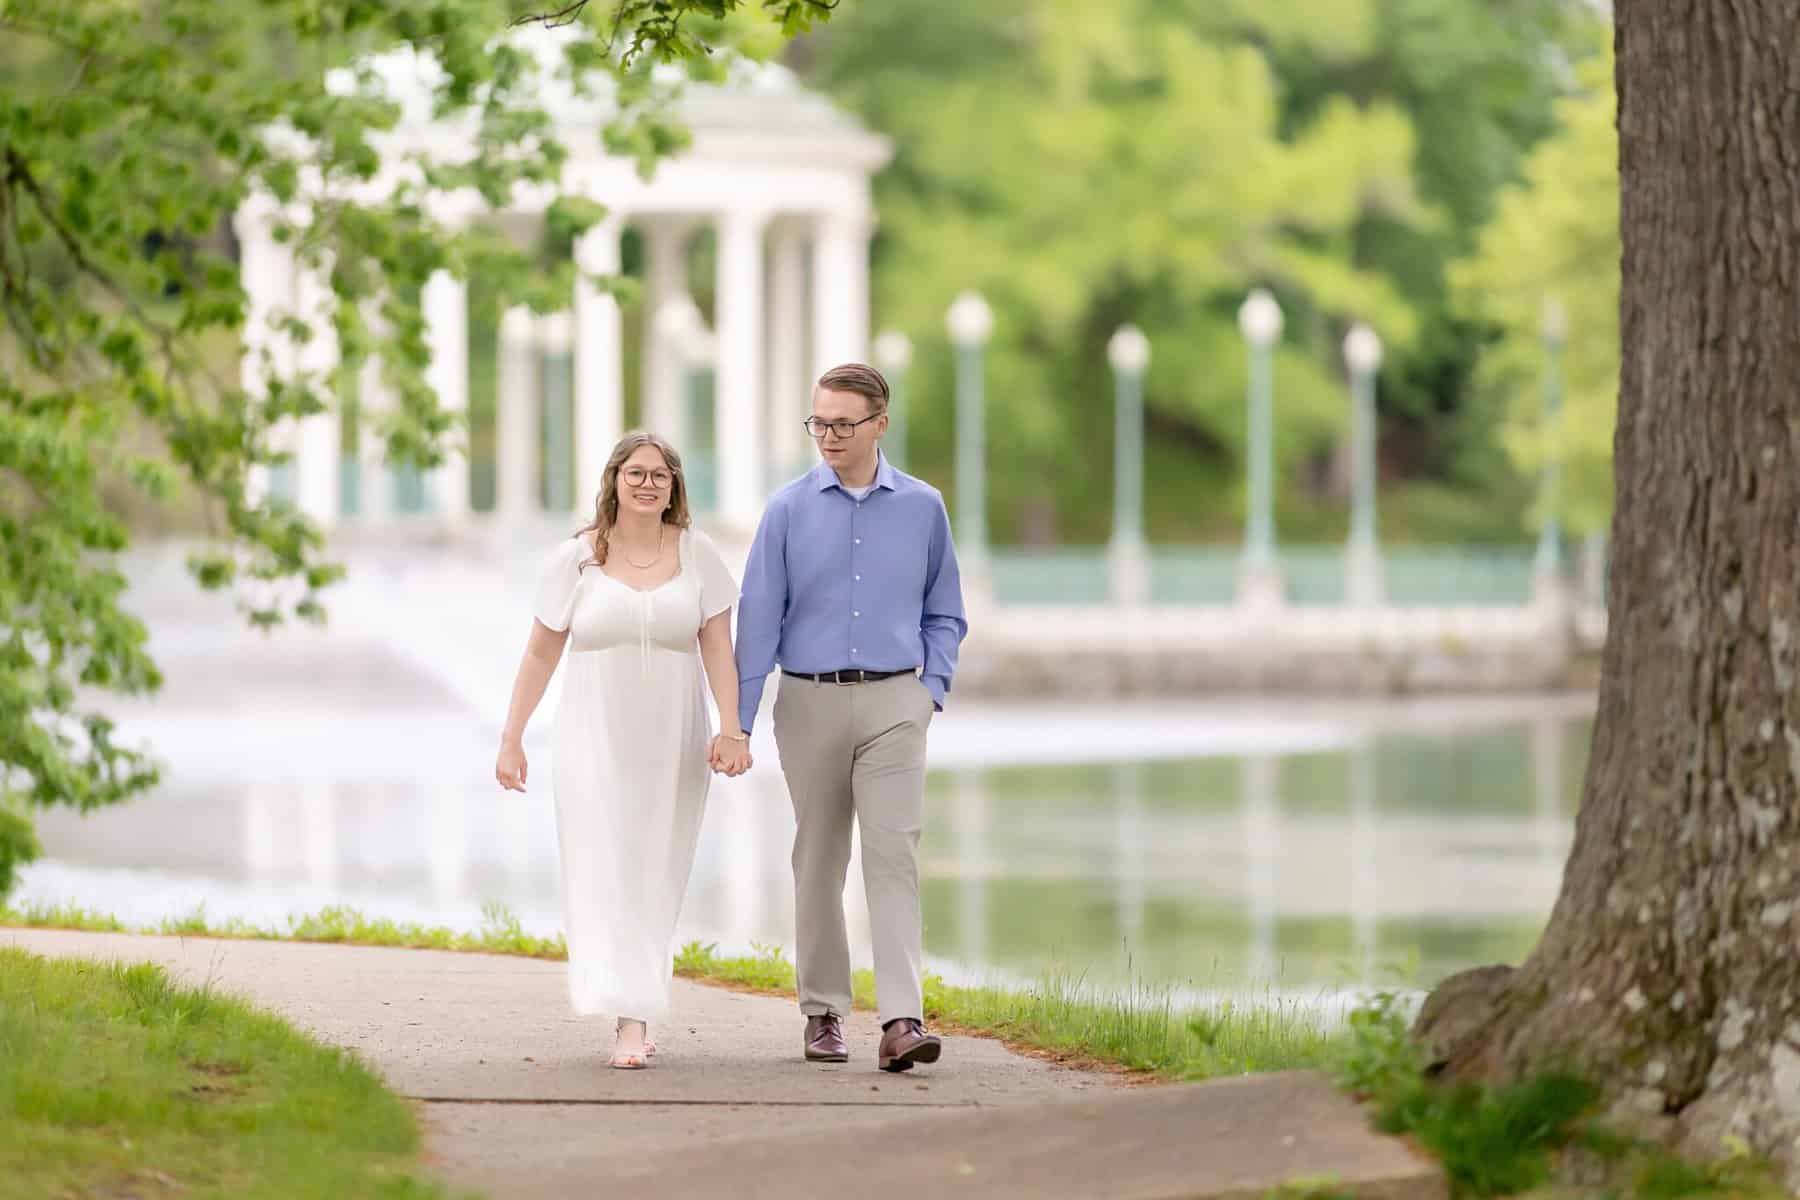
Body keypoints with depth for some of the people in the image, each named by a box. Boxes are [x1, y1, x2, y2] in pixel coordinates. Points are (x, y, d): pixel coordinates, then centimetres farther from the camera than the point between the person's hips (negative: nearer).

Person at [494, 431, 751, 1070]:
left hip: (671, 746, 2)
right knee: (606, 874, -11)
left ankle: (640, 1008, 21)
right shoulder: (574, 559, 1)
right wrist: (511, 736, 4)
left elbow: (718, 649, 0)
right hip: (595, 742, -1)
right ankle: (631, 1021, -18)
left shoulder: (697, 554, 3)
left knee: (656, 879, 7)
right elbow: (540, 654, 6)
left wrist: (732, 729, -11)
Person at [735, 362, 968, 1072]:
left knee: (893, 854, -12)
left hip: (893, 703, -1)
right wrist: (738, 723, -4)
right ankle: (823, 1012, 20)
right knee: (818, 862, 8)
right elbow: (758, 619, 1)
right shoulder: (790, 509, 1)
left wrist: (930, 691, 0)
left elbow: (944, 615, 14)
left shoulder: (922, 508, 4)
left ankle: (901, 1020, -20)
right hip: (810, 702, 1)